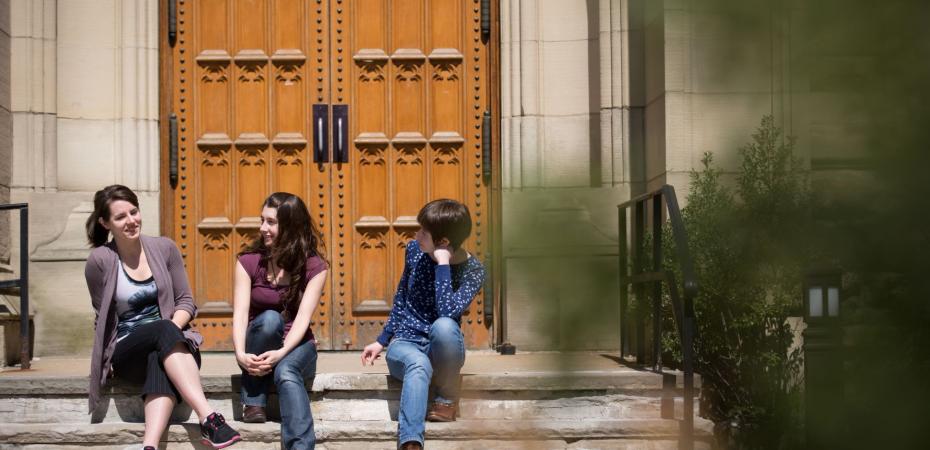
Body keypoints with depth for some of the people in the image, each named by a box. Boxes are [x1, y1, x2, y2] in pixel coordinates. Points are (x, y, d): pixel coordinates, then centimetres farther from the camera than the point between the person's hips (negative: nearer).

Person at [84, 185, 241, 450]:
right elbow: (104, 317, 6)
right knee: (163, 330, -35)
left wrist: (172, 328, -13)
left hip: (169, 345, 2)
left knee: (161, 363, -36)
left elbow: (186, 301, 8)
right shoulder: (99, 261, -1)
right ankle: (208, 418, -47)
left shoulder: (164, 248, 5)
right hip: (124, 353, -2)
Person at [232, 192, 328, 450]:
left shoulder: (314, 267, -6)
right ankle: (254, 400, -21)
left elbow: (303, 317, -16)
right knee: (269, 318, -33)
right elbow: (240, 313, -13)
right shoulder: (248, 261, -2)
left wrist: (281, 353, -33)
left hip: (295, 346, -1)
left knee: (286, 371, -37)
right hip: (258, 349, 1)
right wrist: (241, 354, -30)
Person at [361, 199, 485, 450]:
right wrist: (382, 340, 17)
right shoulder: (415, 251, 0)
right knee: (418, 364, -37)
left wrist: (442, 263, -25)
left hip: (441, 350, -1)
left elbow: (447, 312, -27)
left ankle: (447, 398, -14)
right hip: (404, 344, 2)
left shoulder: (472, 271, -10)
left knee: (443, 325, -38)